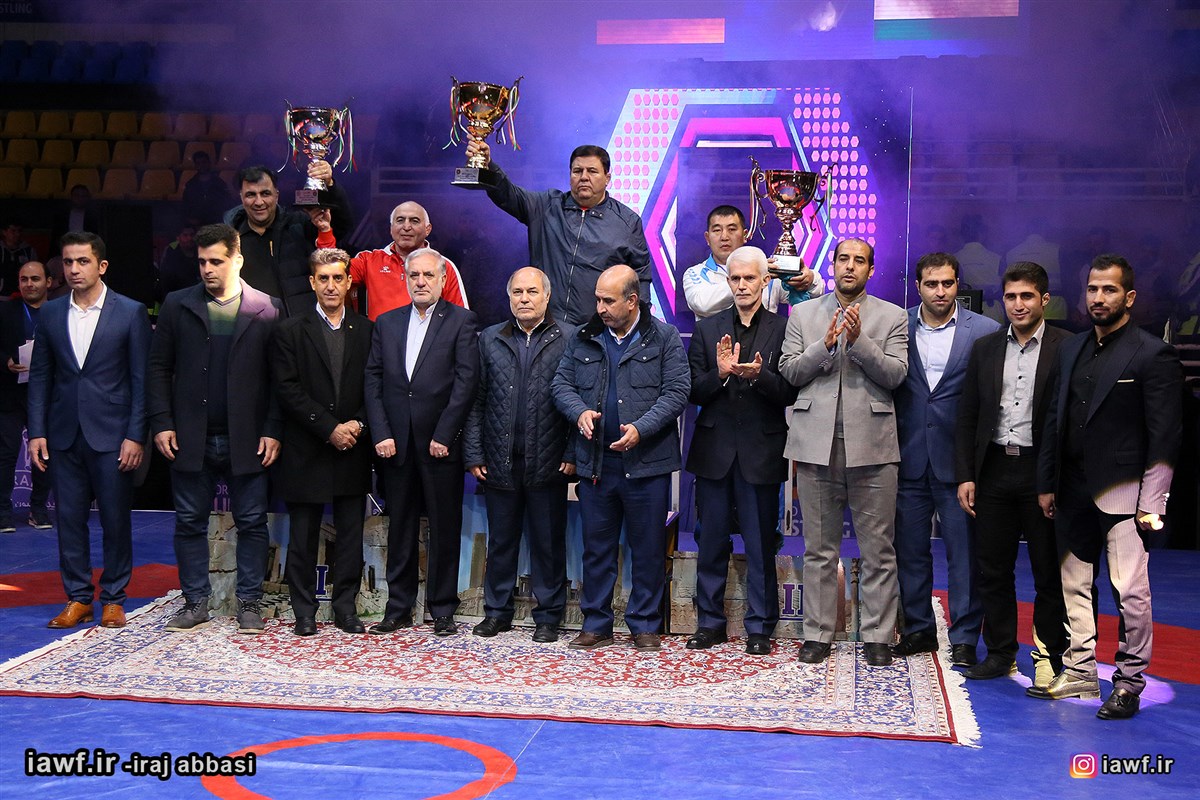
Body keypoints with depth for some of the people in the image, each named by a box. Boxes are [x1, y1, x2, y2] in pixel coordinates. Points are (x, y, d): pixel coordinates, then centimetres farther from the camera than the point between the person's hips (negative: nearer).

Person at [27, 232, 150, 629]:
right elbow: (40, 375, 10)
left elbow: (141, 378, -3)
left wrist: (135, 436, -9)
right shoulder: (50, 313, 8)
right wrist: (37, 432, 3)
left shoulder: (130, 312, -2)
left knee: (116, 520, 3)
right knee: (69, 518, 6)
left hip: (111, 434, -3)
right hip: (64, 434, 3)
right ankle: (78, 598, 17)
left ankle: (113, 599, 15)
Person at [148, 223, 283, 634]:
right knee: (190, 523, 8)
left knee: (252, 523, 4)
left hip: (247, 439, -1)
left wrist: (273, 430, -7)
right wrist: (162, 423, -2)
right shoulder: (177, 305, 6)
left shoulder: (267, 309, 1)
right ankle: (195, 602, 19)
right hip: (190, 438, 2)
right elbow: (159, 366, 6)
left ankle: (249, 602, 15)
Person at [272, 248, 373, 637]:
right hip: (307, 453, -2)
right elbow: (288, 389, -6)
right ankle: (304, 612, 13)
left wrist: (358, 424, -11)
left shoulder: (367, 331, 9)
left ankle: (346, 608, 15)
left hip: (353, 451, 2)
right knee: (304, 536, 3)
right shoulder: (291, 331, 3)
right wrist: (330, 428, -13)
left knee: (351, 533, 6)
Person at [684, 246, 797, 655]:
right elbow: (693, 392, 2)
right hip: (715, 451, 2)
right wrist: (720, 373, -17)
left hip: (761, 452, -2)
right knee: (712, 541, 9)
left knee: (760, 544, 4)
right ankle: (710, 622, 21)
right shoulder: (706, 329, 8)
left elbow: (790, 392, -6)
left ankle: (759, 627, 15)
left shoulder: (783, 329, 1)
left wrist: (758, 375, -23)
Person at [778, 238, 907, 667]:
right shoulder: (803, 314, 13)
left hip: (871, 444, -1)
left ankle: (877, 636, 11)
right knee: (819, 548, 7)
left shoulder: (892, 317, 8)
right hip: (817, 443, 1)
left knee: (878, 549, 1)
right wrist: (825, 344, -11)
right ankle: (817, 634, 16)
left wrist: (859, 339, -16)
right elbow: (789, 371, 4)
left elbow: (895, 374, -4)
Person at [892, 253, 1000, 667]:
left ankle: (964, 637, 12)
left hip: (958, 459, -2)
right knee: (910, 550, 10)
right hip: (909, 458, 2)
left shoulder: (986, 332, 0)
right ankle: (918, 629, 24)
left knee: (965, 551, 1)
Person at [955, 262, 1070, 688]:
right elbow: (967, 417, 10)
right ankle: (1000, 653, 22)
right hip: (994, 470, 4)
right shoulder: (985, 349, 9)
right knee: (992, 569, 9)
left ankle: (1049, 657, 18)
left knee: (1050, 572, 5)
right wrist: (965, 475, 3)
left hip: (1043, 472, -4)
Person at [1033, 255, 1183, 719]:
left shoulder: (1153, 355, -6)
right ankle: (1079, 673, 23)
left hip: (1124, 494, -6)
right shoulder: (1071, 350, 13)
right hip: (1074, 493, 7)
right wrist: (1047, 484, 12)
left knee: (1130, 591, -6)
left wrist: (1152, 504, -14)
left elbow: (1165, 438, -9)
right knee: (1075, 586, 12)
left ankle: (1129, 682, 7)